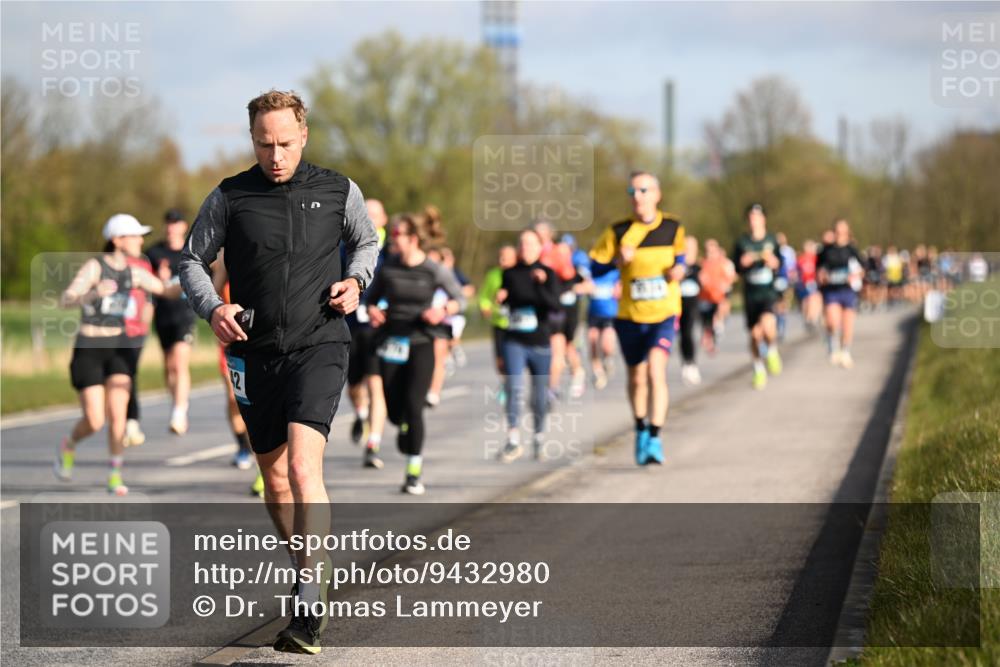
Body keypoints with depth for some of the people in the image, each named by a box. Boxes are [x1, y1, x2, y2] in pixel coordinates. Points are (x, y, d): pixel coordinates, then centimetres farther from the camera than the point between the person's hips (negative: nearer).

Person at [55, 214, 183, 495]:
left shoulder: (133, 273, 4)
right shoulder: (94, 266, -14)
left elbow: (168, 292, 11)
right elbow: (66, 300, -24)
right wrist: (93, 293, -43)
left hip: (118, 348, 4)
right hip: (88, 350, -4)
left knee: (117, 415, -10)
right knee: (95, 422, -6)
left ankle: (115, 478, 3)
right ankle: (68, 446, 27)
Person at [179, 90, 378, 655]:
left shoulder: (338, 191, 2)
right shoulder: (230, 198, 2)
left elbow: (367, 241, 21)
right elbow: (193, 260, 11)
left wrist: (356, 280, 0)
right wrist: (213, 308, -8)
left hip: (320, 345, -3)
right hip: (257, 353, 3)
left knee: (303, 467, -21)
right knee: (275, 481, 12)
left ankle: (308, 612, -24)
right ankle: (313, 573, 35)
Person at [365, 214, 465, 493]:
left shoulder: (434, 271, -7)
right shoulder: (387, 267, 0)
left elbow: (459, 299, 4)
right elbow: (373, 297, 14)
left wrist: (443, 311, -16)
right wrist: (372, 310, -8)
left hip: (421, 344, -3)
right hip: (391, 343, 3)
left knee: (413, 405, -12)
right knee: (394, 409, 4)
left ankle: (414, 473, -3)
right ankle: (406, 428, 44)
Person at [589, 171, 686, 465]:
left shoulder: (673, 228, -1)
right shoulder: (617, 232, -6)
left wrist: (679, 270, -5)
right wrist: (618, 261, -20)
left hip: (664, 314, -1)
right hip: (630, 316, 1)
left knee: (656, 371, -21)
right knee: (636, 378, 13)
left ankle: (655, 438, -20)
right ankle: (641, 431, 38)